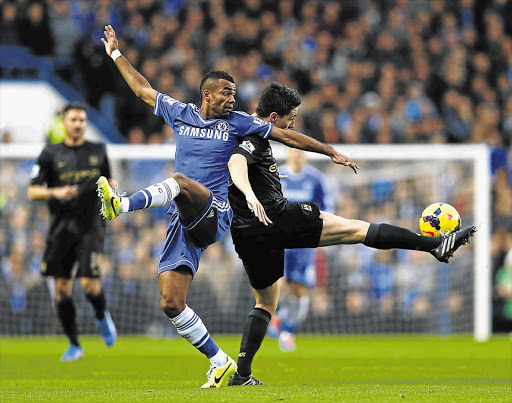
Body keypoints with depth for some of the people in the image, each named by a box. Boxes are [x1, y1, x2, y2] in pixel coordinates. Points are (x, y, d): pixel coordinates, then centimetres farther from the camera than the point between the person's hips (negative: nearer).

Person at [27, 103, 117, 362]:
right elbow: (32, 192, 1)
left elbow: (108, 180, 24)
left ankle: (102, 316, 19)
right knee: (62, 288, -1)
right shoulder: (51, 154, 3)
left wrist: (111, 186, 0)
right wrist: (55, 193, -17)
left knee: (89, 283, -15)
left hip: (90, 226, 0)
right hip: (61, 229, 0)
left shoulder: (98, 151, 10)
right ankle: (74, 345, 12)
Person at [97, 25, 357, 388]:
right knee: (172, 304, -6)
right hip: (183, 223, 4)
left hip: (213, 214, -4)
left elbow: (286, 135, 14)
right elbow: (142, 89, 28)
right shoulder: (180, 113, 17)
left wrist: (331, 152, 14)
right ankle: (221, 363, 1)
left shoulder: (237, 123, 9)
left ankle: (120, 205, -56)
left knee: (180, 181, -36)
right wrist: (116, 54, 31)